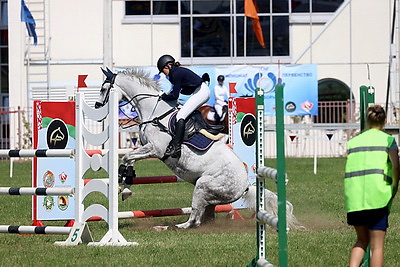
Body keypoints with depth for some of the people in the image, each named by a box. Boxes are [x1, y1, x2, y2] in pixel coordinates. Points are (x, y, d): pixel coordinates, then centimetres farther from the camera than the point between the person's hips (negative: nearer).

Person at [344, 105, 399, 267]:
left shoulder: (353, 141, 15)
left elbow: (350, 168, 8)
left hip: (353, 198, 4)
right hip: (377, 196, -3)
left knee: (362, 240, 18)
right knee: (377, 246, 2)